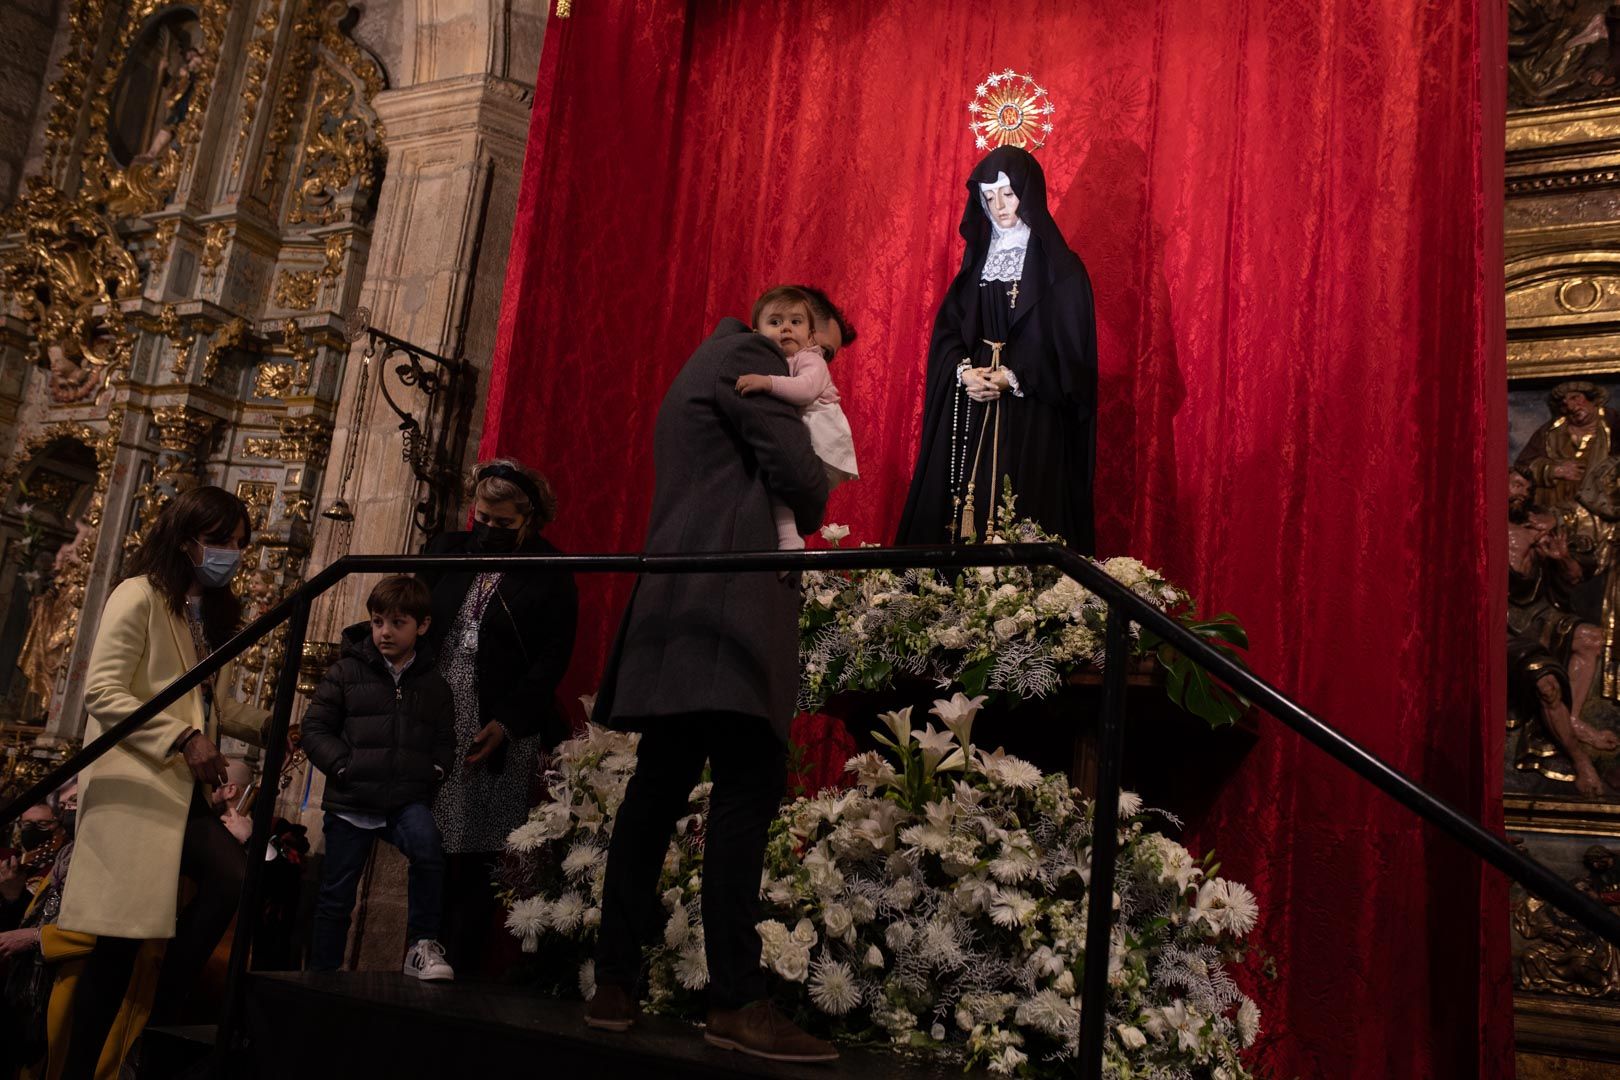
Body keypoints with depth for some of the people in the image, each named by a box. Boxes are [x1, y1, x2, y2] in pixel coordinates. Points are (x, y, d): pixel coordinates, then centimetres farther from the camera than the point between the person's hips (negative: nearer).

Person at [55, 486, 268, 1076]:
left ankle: (165, 1014, 5)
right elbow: (102, 693, -15)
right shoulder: (139, 596, -7)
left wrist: (267, 726, 7)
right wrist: (184, 740, -22)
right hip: (136, 782, -8)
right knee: (122, 933, -7)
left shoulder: (215, 612, 18)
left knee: (234, 879, -9)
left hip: (182, 787, 8)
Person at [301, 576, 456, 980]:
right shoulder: (346, 672, 3)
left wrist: (431, 773, -5)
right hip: (351, 801, 0)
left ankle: (423, 945, -16)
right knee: (336, 896, 6)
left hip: (408, 799, 0)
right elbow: (315, 728, 3)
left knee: (428, 847, -30)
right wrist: (344, 767, -10)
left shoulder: (435, 685, 9)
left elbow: (445, 743, 13)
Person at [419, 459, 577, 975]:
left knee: (478, 862, -4)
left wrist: (505, 722, -13)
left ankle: (461, 973, 2)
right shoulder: (446, 552, 13)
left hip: (501, 733, -4)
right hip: (433, 724, 4)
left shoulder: (549, 574, 0)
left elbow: (553, 658, -5)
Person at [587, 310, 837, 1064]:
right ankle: (736, 1002, -15)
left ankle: (614, 984, 8)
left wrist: (779, 515, 19)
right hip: (729, 600, -10)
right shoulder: (749, 356, 1)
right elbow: (799, 474, -7)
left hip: (678, 604, 10)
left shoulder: (700, 369, 30)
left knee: (659, 787, 7)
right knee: (747, 787, -13)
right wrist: (808, 516, 12)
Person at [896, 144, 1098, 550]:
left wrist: (1014, 379, -17)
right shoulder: (979, 258, 14)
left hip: (1033, 423, -4)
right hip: (971, 418, 4)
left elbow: (1071, 353, -6)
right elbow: (946, 330, 9)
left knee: (1022, 522, -8)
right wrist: (964, 372, -10)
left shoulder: (1060, 268, -2)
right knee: (961, 511, 0)